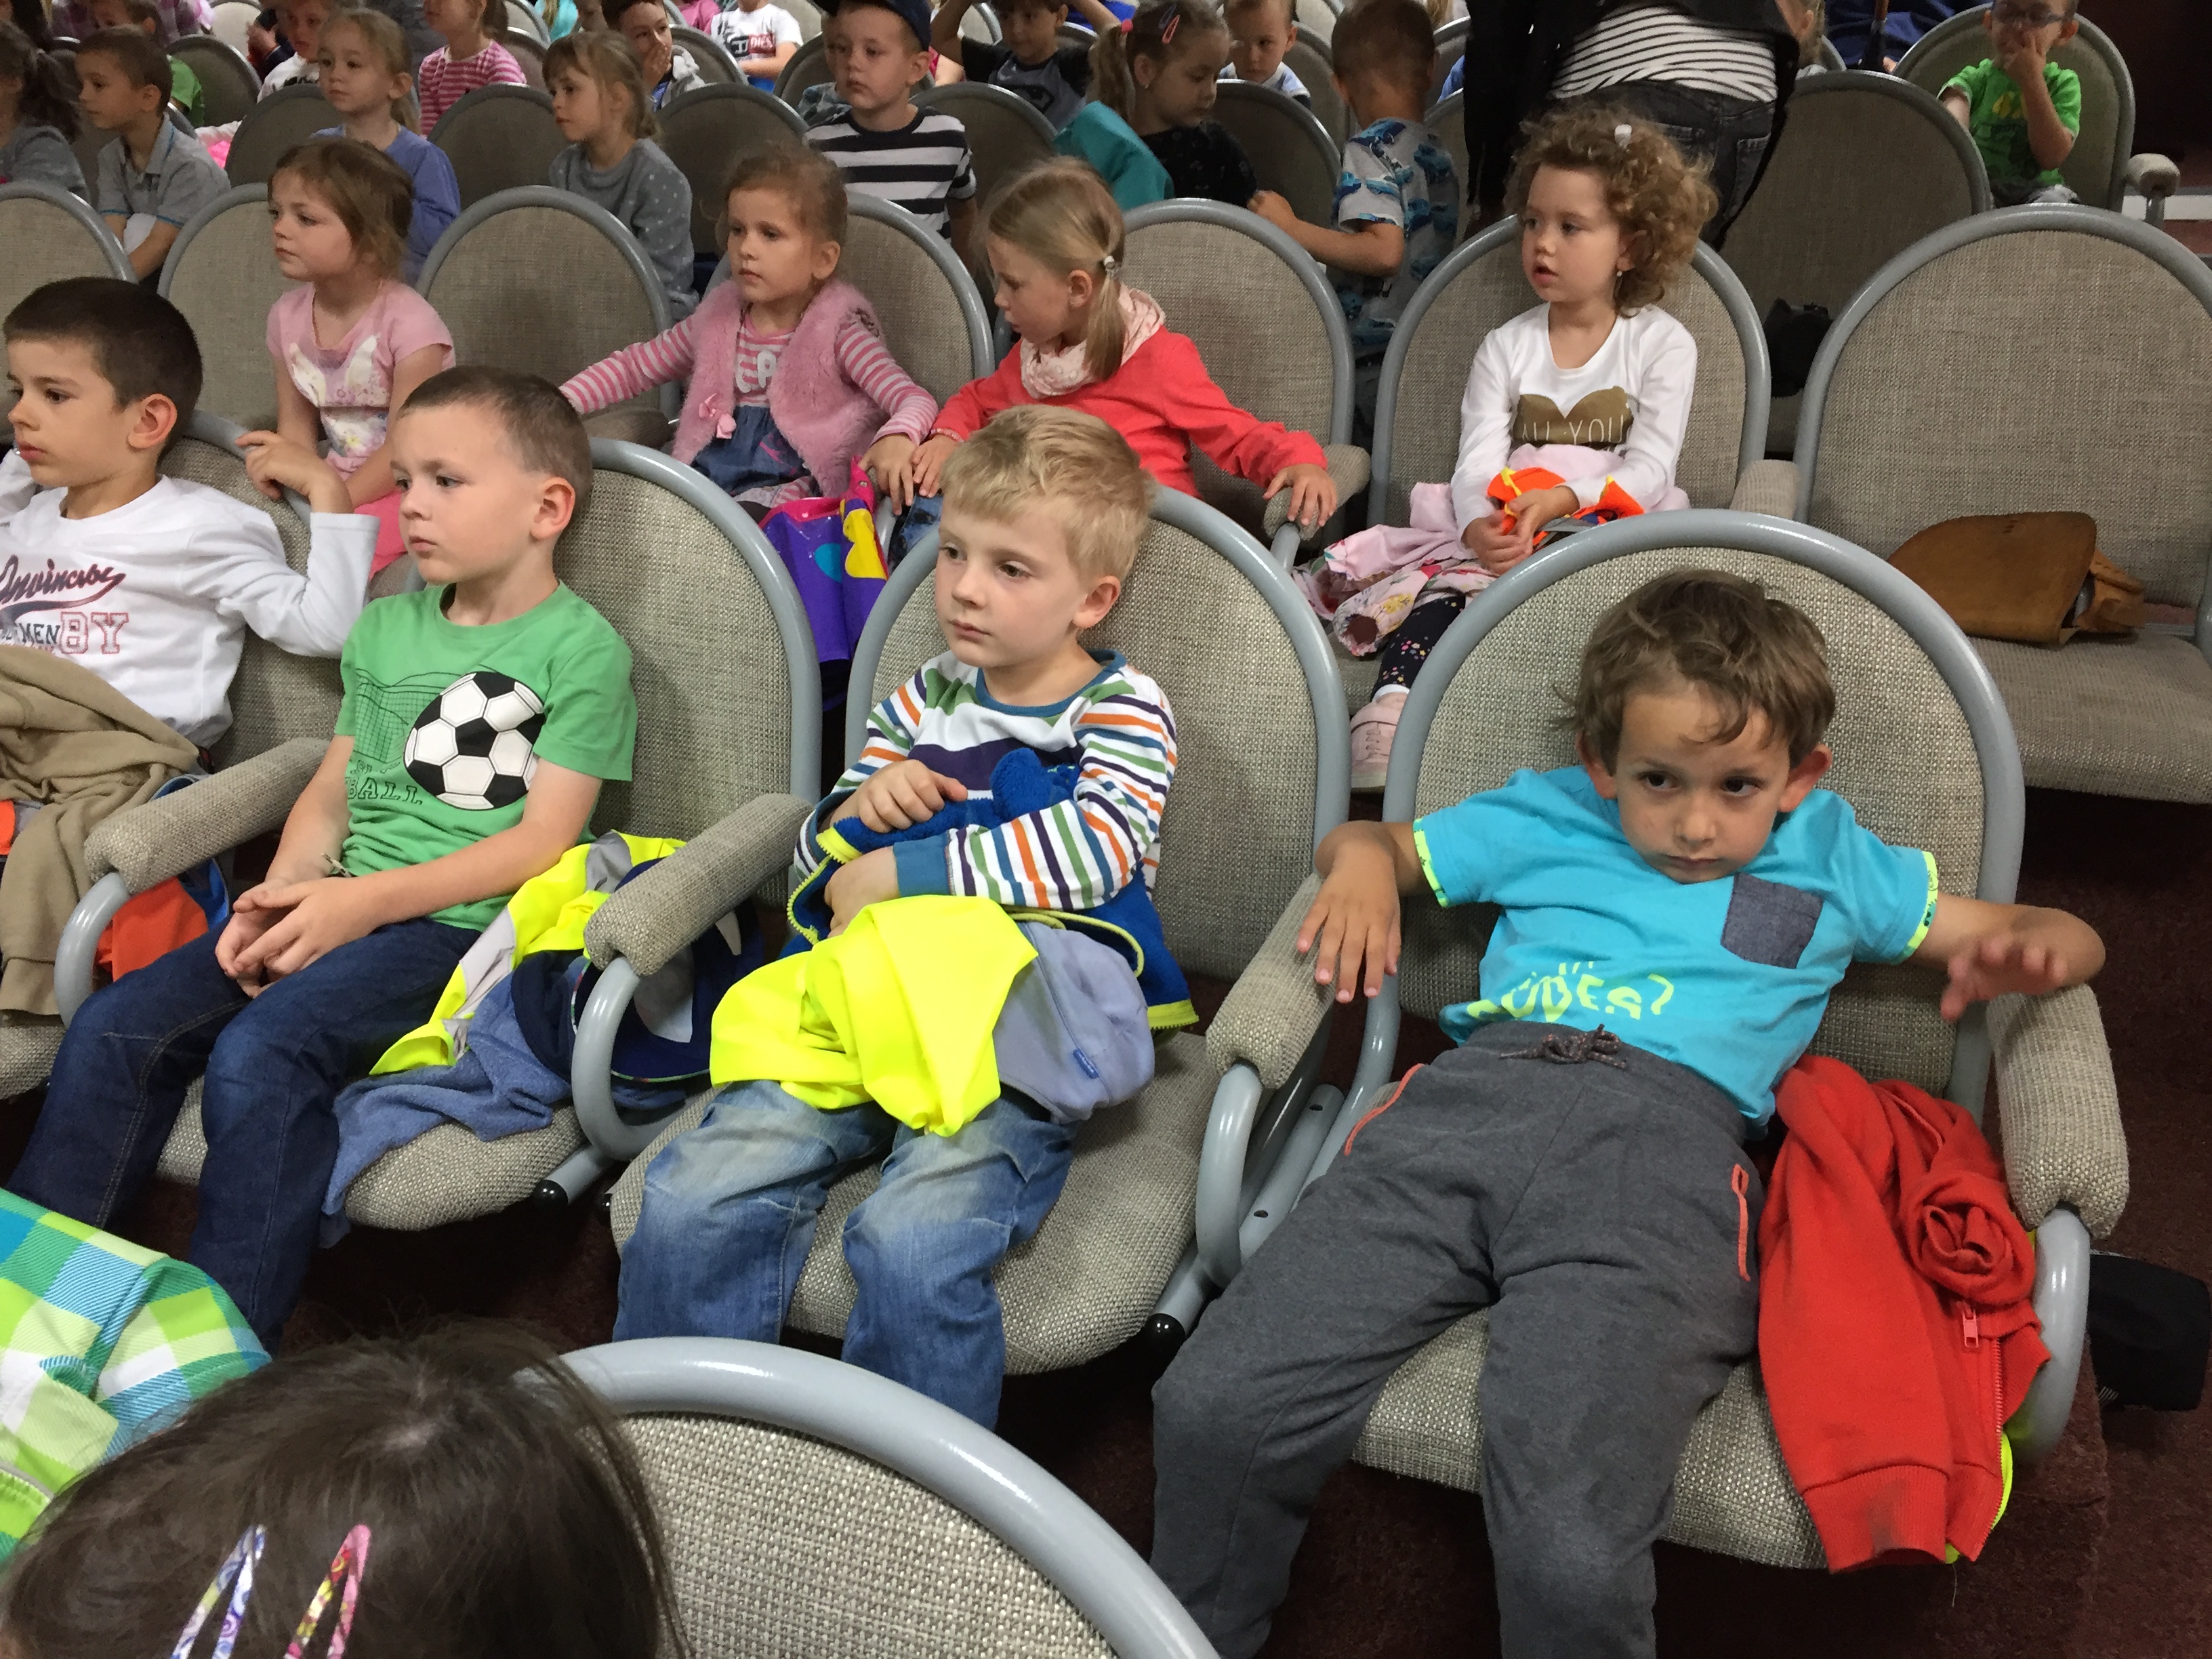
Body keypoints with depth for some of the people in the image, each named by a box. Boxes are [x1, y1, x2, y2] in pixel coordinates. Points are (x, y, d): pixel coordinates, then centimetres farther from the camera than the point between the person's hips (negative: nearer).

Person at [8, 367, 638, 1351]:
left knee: (260, 1054, -29)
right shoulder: (385, 626, 18)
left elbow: (542, 839, -11)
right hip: (341, 905, 7)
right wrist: (282, 891, -3)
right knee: (114, 1029, -10)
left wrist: (364, 900, -17)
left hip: (461, 922, -7)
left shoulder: (579, 645, -5)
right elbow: (331, 791, 18)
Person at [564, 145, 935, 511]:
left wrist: (898, 437, -39)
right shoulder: (717, 317, 12)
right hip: (707, 476, 5)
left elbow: (914, 400, -14)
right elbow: (633, 366, 24)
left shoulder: (836, 330, -3)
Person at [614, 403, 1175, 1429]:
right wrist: (860, 808, -2)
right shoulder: (924, 699, 18)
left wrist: (898, 873, -16)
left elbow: (1094, 844, -20)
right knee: (691, 1199, -15)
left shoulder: (1122, 711, 1)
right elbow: (817, 856, 23)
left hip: (1024, 1038, -5)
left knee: (910, 1244, -30)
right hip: (873, 1008, 6)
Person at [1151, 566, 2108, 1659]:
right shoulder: (1545, 821, 29)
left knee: (1572, 1556, -27)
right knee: (1211, 1409, -16)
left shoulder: (1832, 864, 27)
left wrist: (2024, 954, 4)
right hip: (1474, 1091, 2)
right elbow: (1362, 841, 38)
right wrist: (1364, 867, 13)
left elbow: (2068, 937, 29)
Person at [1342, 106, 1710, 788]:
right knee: (1444, 598, -29)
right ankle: (1390, 702, -49)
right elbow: (1476, 464, -1)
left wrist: (1561, 499, -25)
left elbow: (1649, 468, -5)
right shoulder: (1504, 348, 13)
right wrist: (1479, 527, -26)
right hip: (1503, 540, 2)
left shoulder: (1663, 344, 6)